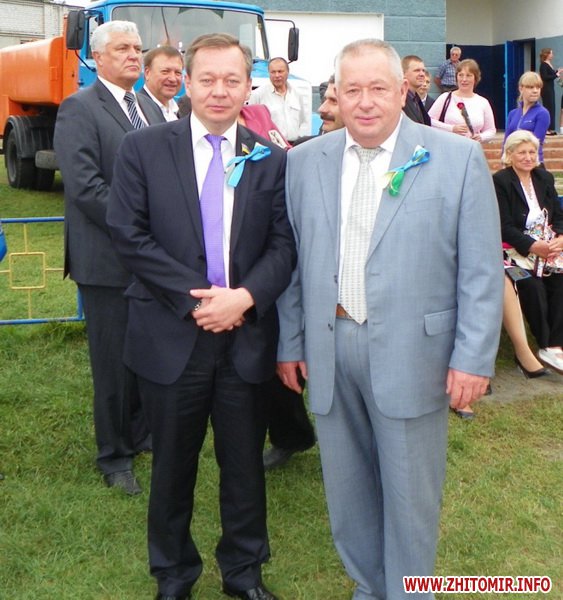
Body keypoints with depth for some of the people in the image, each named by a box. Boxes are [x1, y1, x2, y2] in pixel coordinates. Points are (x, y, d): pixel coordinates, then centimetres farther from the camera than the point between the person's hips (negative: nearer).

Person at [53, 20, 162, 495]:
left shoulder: (151, 110, 15)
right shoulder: (79, 110, -8)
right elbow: (85, 186, -17)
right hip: (109, 260, -6)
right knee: (115, 362, 3)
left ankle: (143, 434, 32)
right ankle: (115, 457, 19)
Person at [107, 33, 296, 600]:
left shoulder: (271, 160, 4)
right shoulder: (143, 148, -1)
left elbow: (284, 244, 1)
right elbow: (128, 233, -8)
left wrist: (245, 296, -16)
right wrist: (194, 297, -14)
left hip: (246, 336, 1)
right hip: (171, 336, -1)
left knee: (245, 463, 13)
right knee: (173, 464, 13)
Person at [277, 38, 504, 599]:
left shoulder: (458, 158, -5)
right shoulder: (303, 162, 5)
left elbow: (481, 269, -5)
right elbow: (291, 262, 9)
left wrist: (474, 358, -9)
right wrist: (290, 343, 8)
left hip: (411, 353, -3)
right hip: (328, 349, 3)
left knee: (409, 491, 8)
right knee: (347, 486, 16)